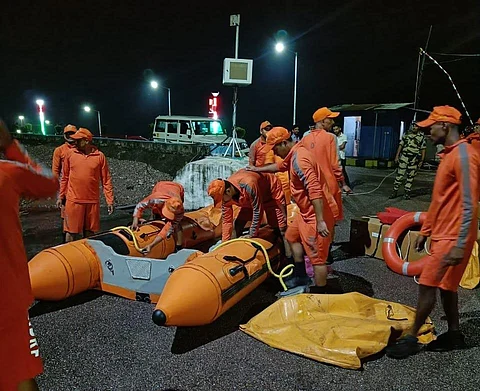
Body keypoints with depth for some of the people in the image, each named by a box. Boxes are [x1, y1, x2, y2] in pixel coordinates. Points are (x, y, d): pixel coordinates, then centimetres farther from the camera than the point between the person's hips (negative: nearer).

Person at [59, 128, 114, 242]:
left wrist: (110, 201, -3)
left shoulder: (100, 156, -1)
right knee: (71, 232, 5)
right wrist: (61, 196, 10)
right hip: (73, 201, 0)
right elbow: (65, 178, 10)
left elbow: (106, 180, 0)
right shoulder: (71, 154, 3)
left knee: (89, 232, 10)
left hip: (92, 201, 0)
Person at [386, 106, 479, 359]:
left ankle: (411, 338, 10)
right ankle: (454, 335, 31)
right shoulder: (448, 154, 14)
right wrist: (425, 231, 20)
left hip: (452, 238, -10)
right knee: (446, 286, 17)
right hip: (442, 235, 10)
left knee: (427, 286, -3)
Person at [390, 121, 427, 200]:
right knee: (399, 174, 0)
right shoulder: (406, 134, 8)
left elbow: (423, 149, 1)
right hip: (404, 157, 2)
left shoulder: (422, 136, 1)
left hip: (414, 159, -1)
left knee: (410, 177, 4)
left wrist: (421, 160, -3)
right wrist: (397, 156, 5)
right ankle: (395, 191, 5)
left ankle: (407, 192, 12)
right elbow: (401, 145, 10)